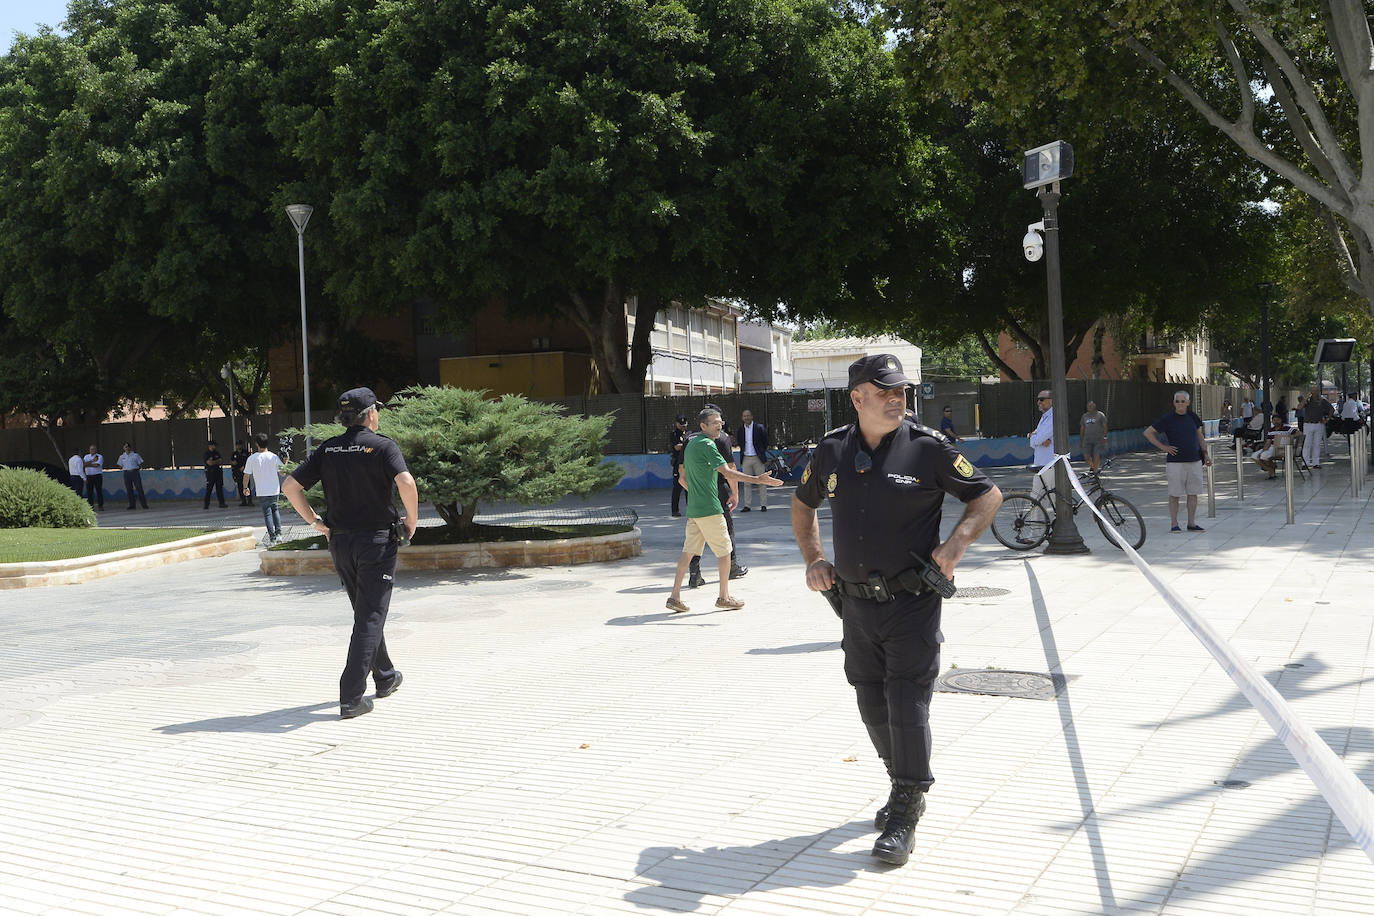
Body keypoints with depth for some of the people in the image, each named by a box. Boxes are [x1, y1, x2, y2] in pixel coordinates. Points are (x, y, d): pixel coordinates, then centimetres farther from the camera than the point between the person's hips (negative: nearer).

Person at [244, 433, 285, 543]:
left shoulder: (252, 458, -6)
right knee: (275, 509, 21)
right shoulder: (273, 457, -4)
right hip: (275, 489, 2)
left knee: (267, 513, 3)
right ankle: (278, 533, 11)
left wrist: (245, 488, 12)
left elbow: (246, 475, -2)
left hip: (262, 491, -2)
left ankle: (272, 537, -2)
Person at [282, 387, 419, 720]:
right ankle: (351, 698, -9)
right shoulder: (382, 445, -8)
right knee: (370, 619, -2)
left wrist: (315, 522, 8)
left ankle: (385, 678, 37)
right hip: (377, 541, -5)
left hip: (340, 542, 5)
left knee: (365, 613, 21)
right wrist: (412, 520, -11)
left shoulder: (327, 449, 7)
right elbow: (406, 482, -25)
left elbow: (290, 486, 3)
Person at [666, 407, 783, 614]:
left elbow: (683, 479, 22)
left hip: (693, 509, 9)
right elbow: (728, 473, -23)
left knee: (689, 550, 9)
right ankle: (724, 597, 9)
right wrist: (758, 479, -27)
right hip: (709, 509, -9)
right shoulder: (707, 444, -13)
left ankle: (675, 596, 6)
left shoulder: (691, 443, 15)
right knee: (724, 550, 3)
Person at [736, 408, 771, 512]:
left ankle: (763, 505, 6)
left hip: (758, 458, -3)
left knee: (761, 482, 1)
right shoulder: (740, 429, 5)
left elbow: (766, 441, 5)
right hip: (746, 459, 3)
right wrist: (742, 452, 11)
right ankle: (746, 505, 8)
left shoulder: (759, 427, -5)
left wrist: (761, 452, 7)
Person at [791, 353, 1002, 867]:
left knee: (907, 704, -5)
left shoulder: (927, 449, -7)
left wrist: (956, 544, -13)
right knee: (873, 705, 13)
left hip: (912, 603, -4)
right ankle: (905, 787, 34)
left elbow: (988, 495, 0)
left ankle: (904, 817, 4)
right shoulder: (832, 451, 3)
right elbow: (803, 503, 21)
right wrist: (813, 560, 10)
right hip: (856, 603, 4)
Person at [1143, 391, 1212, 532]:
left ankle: (1192, 523, 15)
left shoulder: (1193, 417, 8)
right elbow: (1148, 432, -1)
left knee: (1193, 493, 7)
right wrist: (1163, 447, -5)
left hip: (1194, 461, 4)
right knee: (1174, 494, -1)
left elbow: (1200, 436, 21)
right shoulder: (1168, 419, -5)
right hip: (1175, 461, -4)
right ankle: (1174, 524, 6)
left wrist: (1205, 454, 17)